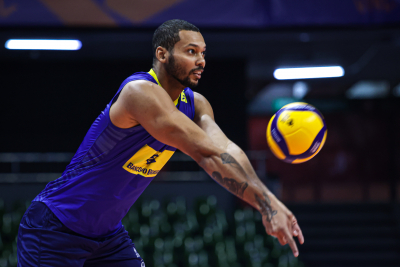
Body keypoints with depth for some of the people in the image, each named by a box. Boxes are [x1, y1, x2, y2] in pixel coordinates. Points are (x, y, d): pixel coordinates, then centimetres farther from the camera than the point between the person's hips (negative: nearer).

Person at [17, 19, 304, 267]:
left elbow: (223, 149, -17)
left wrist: (267, 202, -36)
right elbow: (206, 152, -34)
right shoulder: (140, 92, -26)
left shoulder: (195, 104, 1)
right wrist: (265, 201, -39)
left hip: (107, 234, 8)